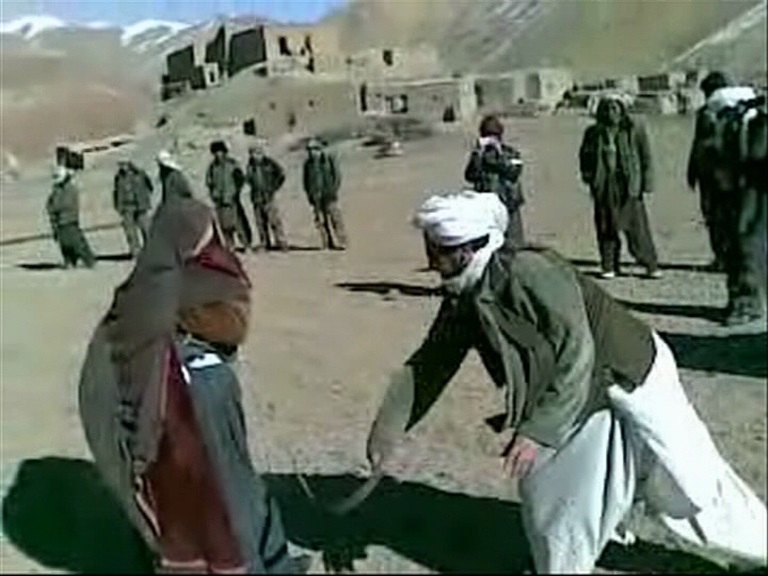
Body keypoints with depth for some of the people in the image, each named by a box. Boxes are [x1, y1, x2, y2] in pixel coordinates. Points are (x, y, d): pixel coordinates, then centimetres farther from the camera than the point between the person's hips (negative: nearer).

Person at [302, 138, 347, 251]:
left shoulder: (330, 159, 0)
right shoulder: (308, 163, 10)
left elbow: (337, 175, -1)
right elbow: (306, 180, 16)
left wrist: (333, 190, -10)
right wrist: (309, 193, 5)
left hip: (329, 195, -3)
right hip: (316, 196, 4)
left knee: (335, 218, -6)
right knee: (320, 220, 1)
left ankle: (341, 242, -3)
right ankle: (328, 243, 5)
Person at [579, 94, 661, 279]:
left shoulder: (635, 129, 2)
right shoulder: (594, 132, 7)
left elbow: (646, 157, 4)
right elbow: (584, 155, 18)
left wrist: (647, 182, -3)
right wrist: (589, 176, 3)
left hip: (629, 183, -2)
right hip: (604, 185, 2)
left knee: (636, 226, -3)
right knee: (606, 227, 4)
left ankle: (651, 265, 6)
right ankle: (609, 266, 14)